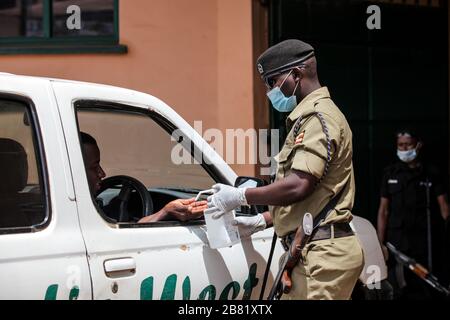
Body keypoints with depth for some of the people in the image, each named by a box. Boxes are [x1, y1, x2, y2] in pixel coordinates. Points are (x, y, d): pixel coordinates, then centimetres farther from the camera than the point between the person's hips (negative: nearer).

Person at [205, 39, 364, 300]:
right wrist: (262, 221, 18)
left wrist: (240, 196, -12)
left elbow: (298, 186, -22)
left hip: (323, 254, -10)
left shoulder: (319, 117, -10)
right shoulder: (309, 117, 23)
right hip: (316, 251, 10)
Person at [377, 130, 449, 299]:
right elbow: (383, 210, 8)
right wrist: (381, 243, 1)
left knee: (422, 290, 2)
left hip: (424, 241, -1)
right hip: (397, 239, 1)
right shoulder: (390, 173, 9)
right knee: (397, 290, -2)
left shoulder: (431, 173, 5)